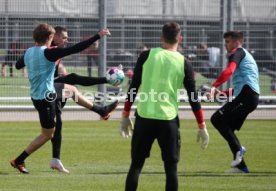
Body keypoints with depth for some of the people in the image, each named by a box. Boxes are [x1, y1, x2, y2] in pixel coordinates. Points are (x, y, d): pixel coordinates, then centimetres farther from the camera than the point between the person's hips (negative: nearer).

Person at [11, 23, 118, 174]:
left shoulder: (29, 52, -2)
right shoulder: (48, 53, -25)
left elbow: (18, 64, 21)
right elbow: (76, 49, -28)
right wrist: (98, 36, -23)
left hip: (37, 95, 9)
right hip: (45, 98, -9)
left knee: (71, 90, 26)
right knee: (47, 134, 7)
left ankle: (101, 111, 40)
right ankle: (18, 161, 11)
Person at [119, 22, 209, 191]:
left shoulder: (146, 56, 1)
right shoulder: (184, 64, 0)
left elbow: (133, 88, 2)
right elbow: (193, 98, 1)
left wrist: (126, 115, 11)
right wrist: (202, 126, 8)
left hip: (144, 118, 1)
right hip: (168, 120, -1)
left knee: (136, 165, 10)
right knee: (171, 168, 6)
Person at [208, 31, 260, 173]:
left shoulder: (238, 52, 1)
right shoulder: (245, 56, 31)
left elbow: (229, 71, -20)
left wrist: (214, 86, -30)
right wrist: (223, 93, 29)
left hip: (246, 95, -10)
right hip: (251, 97, 10)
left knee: (217, 119, -15)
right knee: (228, 130, 11)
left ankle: (238, 149, -19)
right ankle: (240, 166, 10)